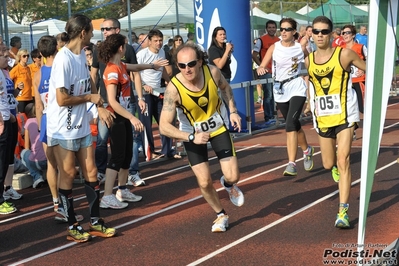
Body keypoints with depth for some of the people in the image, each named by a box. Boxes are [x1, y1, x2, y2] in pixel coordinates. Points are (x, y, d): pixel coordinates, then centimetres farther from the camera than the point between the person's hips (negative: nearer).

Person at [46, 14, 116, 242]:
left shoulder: (82, 54, 5)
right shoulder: (63, 59, -21)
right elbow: (62, 99, -24)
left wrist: (100, 106, 14)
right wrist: (90, 98, -11)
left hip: (82, 126, 8)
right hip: (62, 129, -8)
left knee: (91, 172, 10)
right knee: (68, 175, 3)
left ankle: (95, 221, 21)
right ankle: (72, 226, 15)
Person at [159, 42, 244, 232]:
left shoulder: (213, 72, -23)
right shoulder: (174, 88, -31)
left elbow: (225, 87, 4)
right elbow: (164, 126, -30)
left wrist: (233, 111, -5)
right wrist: (192, 137, -40)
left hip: (218, 127, 2)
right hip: (193, 135, -2)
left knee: (233, 176, -6)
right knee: (204, 183, -4)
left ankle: (228, 184, 33)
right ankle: (221, 215, 24)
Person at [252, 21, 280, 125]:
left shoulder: (279, 41, 13)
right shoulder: (261, 40, -5)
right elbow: (254, 55, -7)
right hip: (266, 72, -6)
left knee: (274, 95, 11)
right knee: (268, 95, -8)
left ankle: (272, 116, 20)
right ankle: (268, 118, -5)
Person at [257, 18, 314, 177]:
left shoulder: (300, 48, -4)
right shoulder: (274, 47, -1)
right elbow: (262, 66, -6)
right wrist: (261, 69, -28)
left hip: (296, 88, -4)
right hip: (280, 89, 4)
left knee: (290, 124, -21)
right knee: (295, 125, 17)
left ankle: (291, 164, -21)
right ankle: (307, 150, 43)